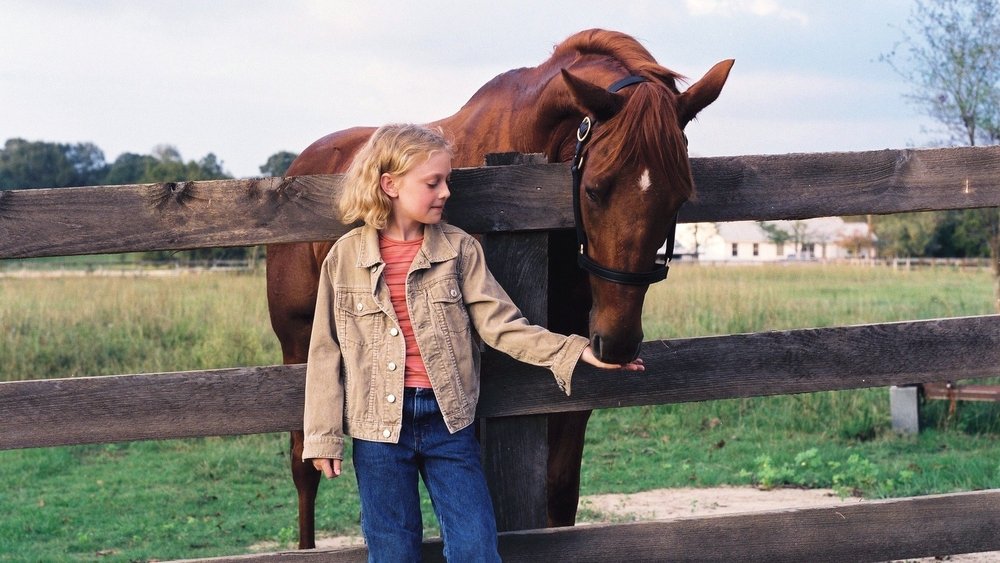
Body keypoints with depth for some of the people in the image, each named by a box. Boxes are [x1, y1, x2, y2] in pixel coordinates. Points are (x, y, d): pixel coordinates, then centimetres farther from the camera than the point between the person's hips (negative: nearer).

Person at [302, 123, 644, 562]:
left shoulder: (459, 248, 0)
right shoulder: (345, 257, -2)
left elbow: (500, 324, -3)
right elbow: (326, 352, 1)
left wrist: (575, 351, -14)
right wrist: (323, 436, -2)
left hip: (449, 420, 1)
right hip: (379, 426, -1)